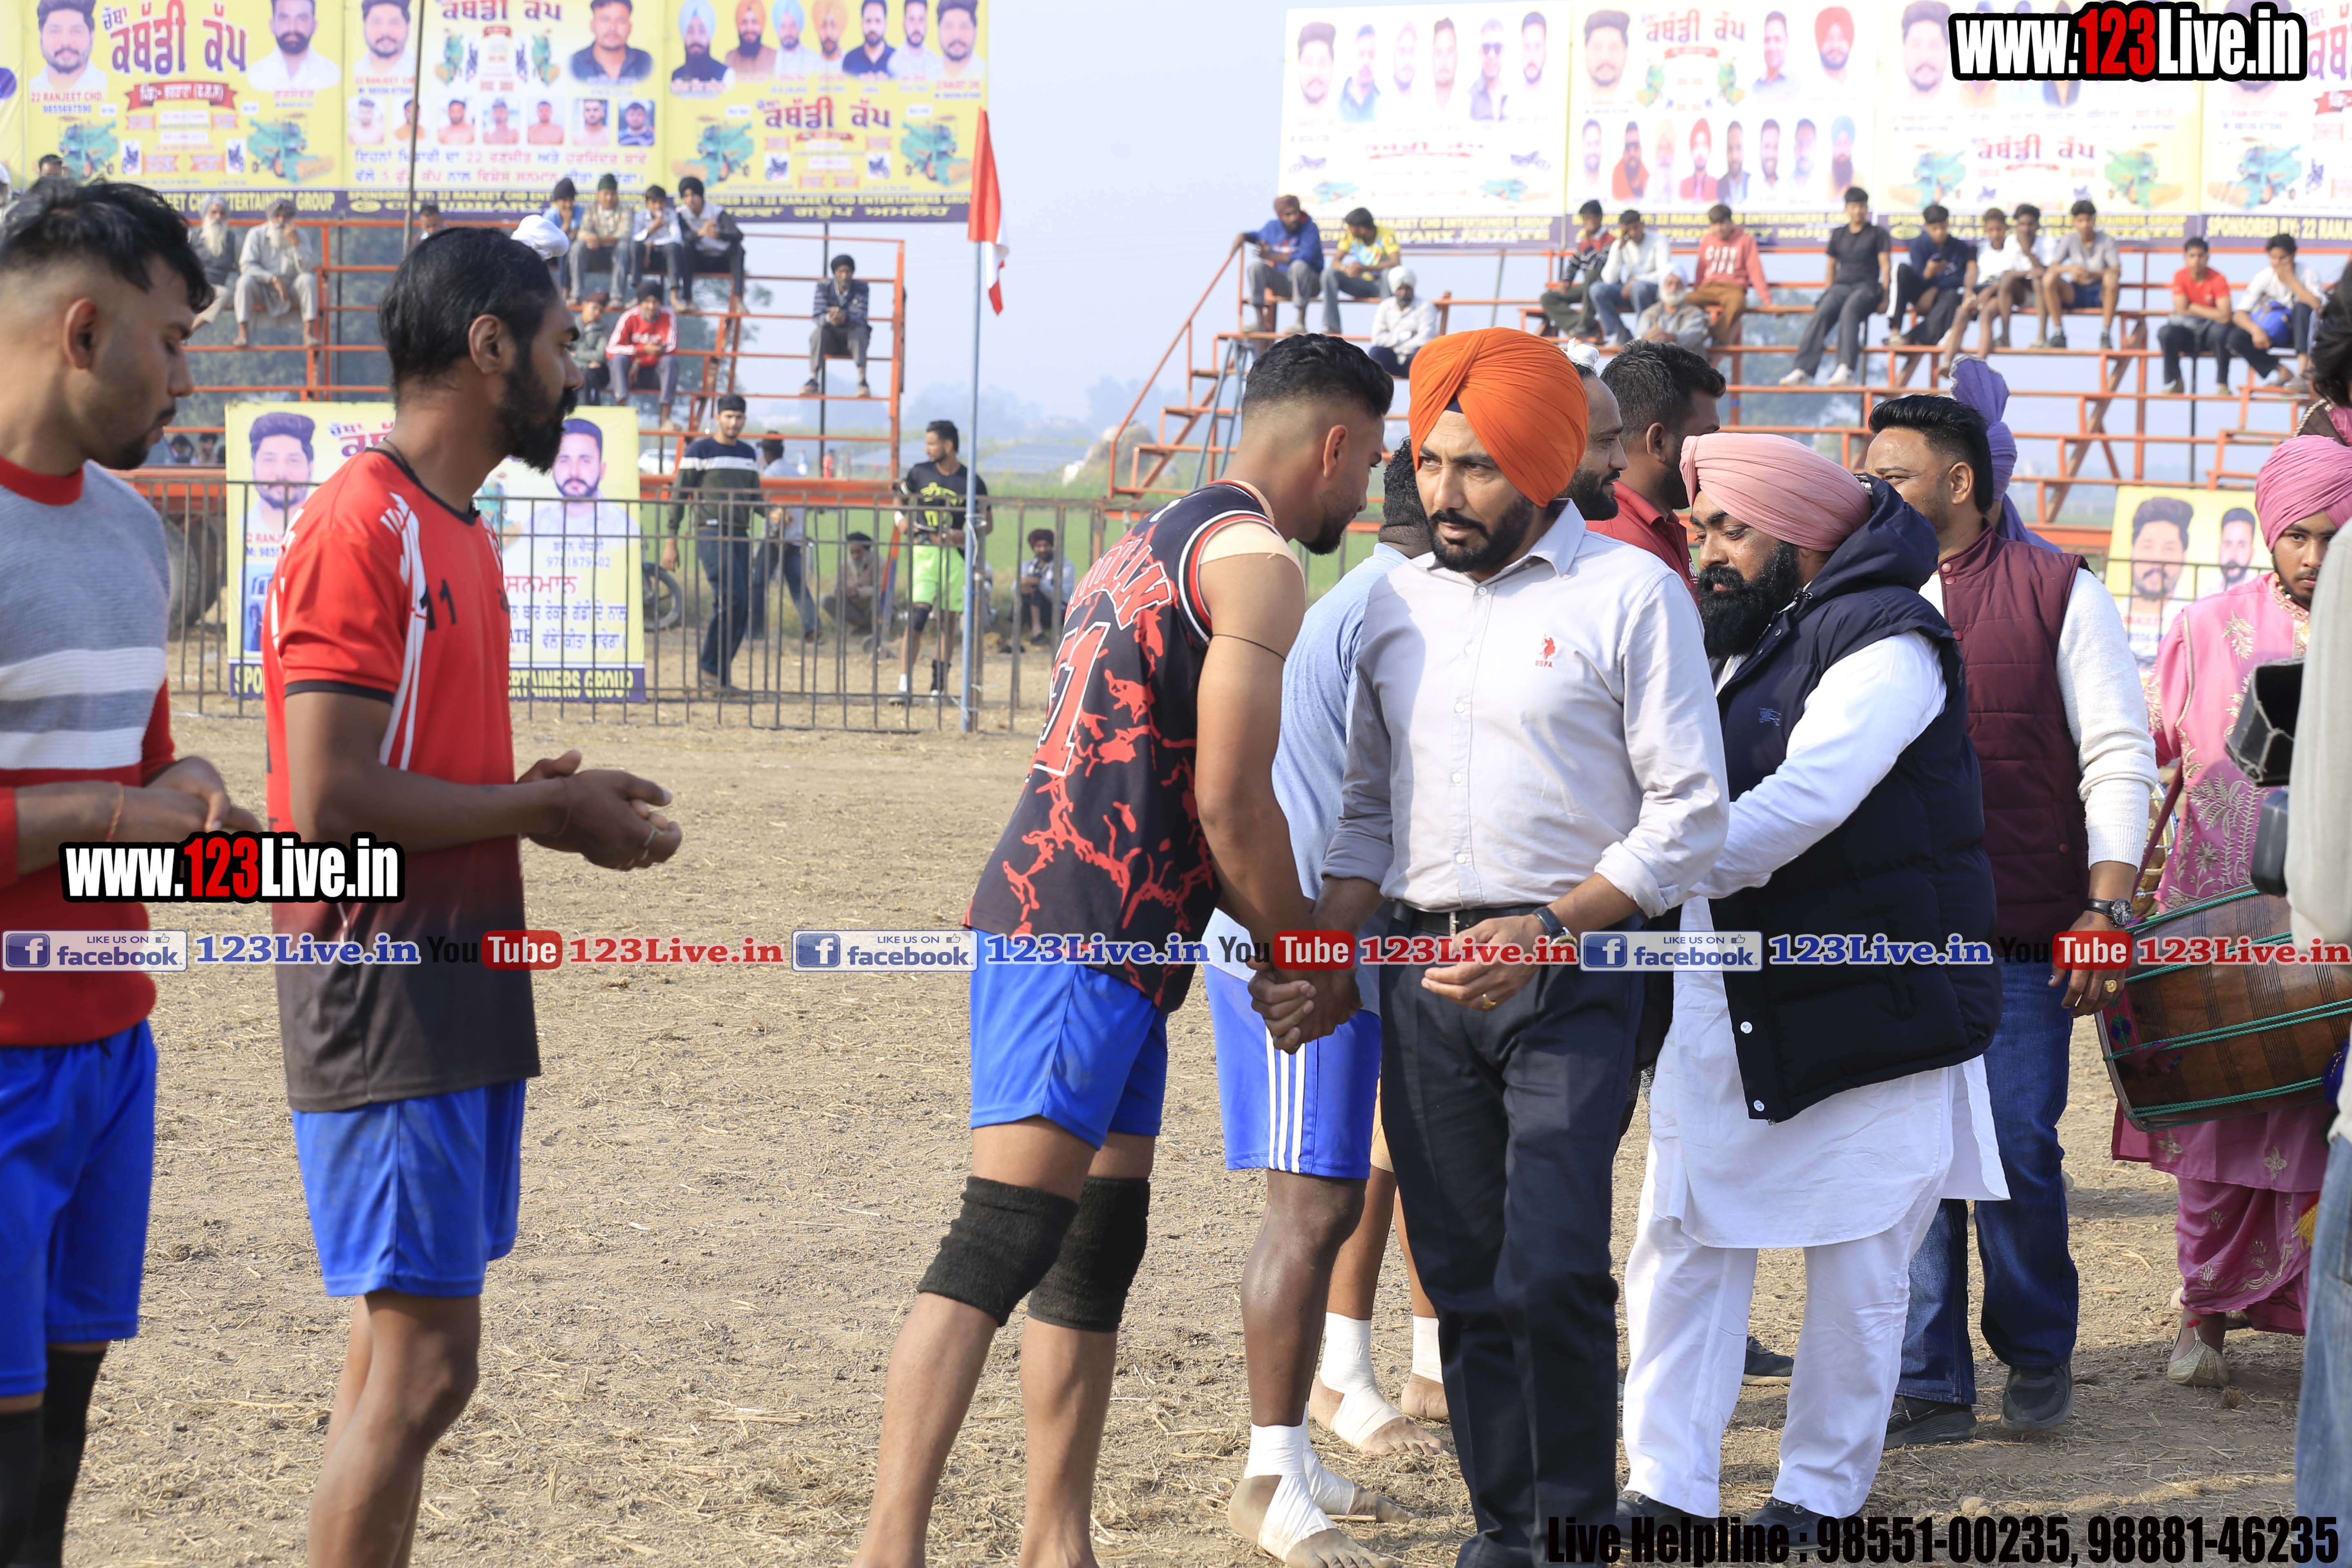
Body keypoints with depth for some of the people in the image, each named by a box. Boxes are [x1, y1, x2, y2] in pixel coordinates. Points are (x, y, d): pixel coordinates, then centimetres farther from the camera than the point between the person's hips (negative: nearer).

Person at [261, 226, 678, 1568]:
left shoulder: (458, 533, 16)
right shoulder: (363, 527, -15)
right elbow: (329, 800, -21)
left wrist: (557, 804, 6)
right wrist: (546, 807, -13)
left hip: (464, 981, 10)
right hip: (385, 988, -10)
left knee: (407, 1343, 12)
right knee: (424, 1358, -10)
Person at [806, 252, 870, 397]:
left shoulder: (861, 287, -12)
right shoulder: (824, 286, -10)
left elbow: (860, 319, -23)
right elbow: (818, 317, -18)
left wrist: (845, 317, -46)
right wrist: (829, 318, -44)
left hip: (854, 341, -1)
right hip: (831, 341, 1)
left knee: (859, 330, -34)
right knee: (818, 331, -31)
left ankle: (862, 381, -42)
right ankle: (813, 381, -38)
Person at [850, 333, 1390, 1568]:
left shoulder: (1150, 548, 23)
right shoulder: (1255, 559, -7)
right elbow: (1231, 801, -13)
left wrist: (1280, 936, 26)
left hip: (1051, 918, 10)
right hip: (1083, 943, -10)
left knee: (1100, 1249, 12)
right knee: (1003, 1243, -16)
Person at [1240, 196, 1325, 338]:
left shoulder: (1310, 228, -14)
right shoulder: (1272, 228, 5)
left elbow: (1307, 257, -27)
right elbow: (1259, 237, 30)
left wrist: (1273, 256, -28)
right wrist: (1244, 236, 7)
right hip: (1283, 283, 5)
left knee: (1299, 266, -37)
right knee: (1256, 266, -18)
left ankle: (1301, 322, -34)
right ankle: (1261, 322, -21)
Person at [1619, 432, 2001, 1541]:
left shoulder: (1887, 646, -15)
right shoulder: (1747, 645, 14)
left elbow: (1801, 804, -25)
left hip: (1874, 999, -7)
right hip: (1732, 1002, 7)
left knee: (1859, 1261, 3)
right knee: (1683, 1238, 0)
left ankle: (1822, 1491, 14)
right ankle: (1667, 1487, 2)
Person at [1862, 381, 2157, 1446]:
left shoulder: (2057, 594, 2)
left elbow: (2117, 760, 0)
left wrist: (2107, 909, -9)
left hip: (2020, 938, -3)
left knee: (2018, 1153, -4)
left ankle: (2037, 1356, 18)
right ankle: (1931, 1387, 8)